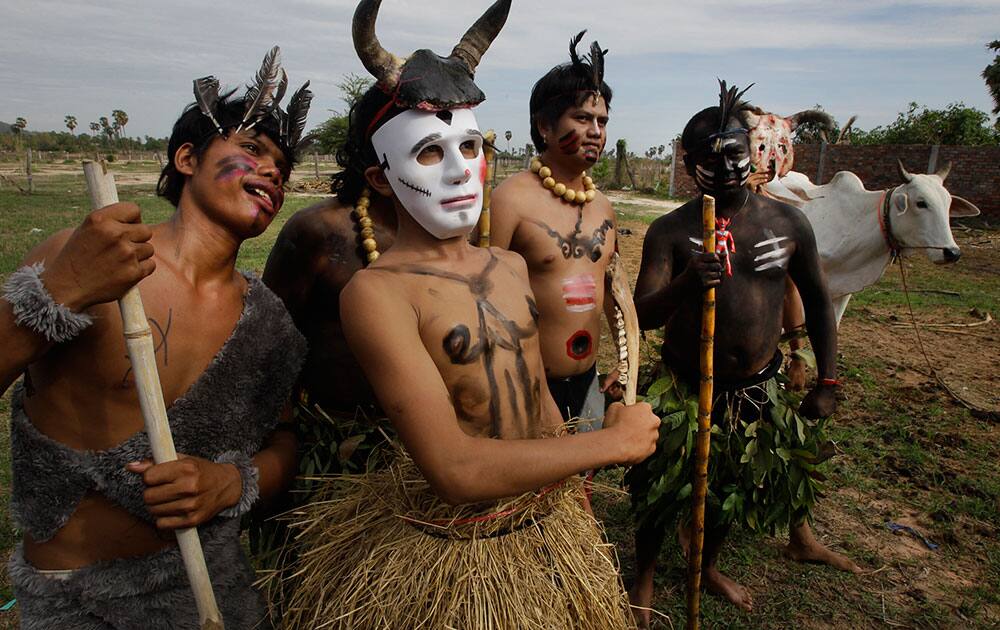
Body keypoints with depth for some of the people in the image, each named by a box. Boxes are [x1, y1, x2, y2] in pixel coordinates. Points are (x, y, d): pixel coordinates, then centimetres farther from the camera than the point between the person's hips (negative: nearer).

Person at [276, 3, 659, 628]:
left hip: (552, 528, 6)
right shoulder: (377, 290, -21)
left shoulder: (512, 266, 1)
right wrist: (615, 441, -18)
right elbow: (456, 470, -27)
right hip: (445, 557, -6)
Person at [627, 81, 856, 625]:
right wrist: (686, 283, -38)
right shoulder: (670, 230, -11)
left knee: (732, 486, 18)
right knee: (662, 489, 5)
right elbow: (642, 316, -18)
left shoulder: (788, 223, -2)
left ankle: (708, 566, 47)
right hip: (685, 388, -3)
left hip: (758, 389, 3)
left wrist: (827, 382, 5)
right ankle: (643, 580, 34)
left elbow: (816, 301, 8)